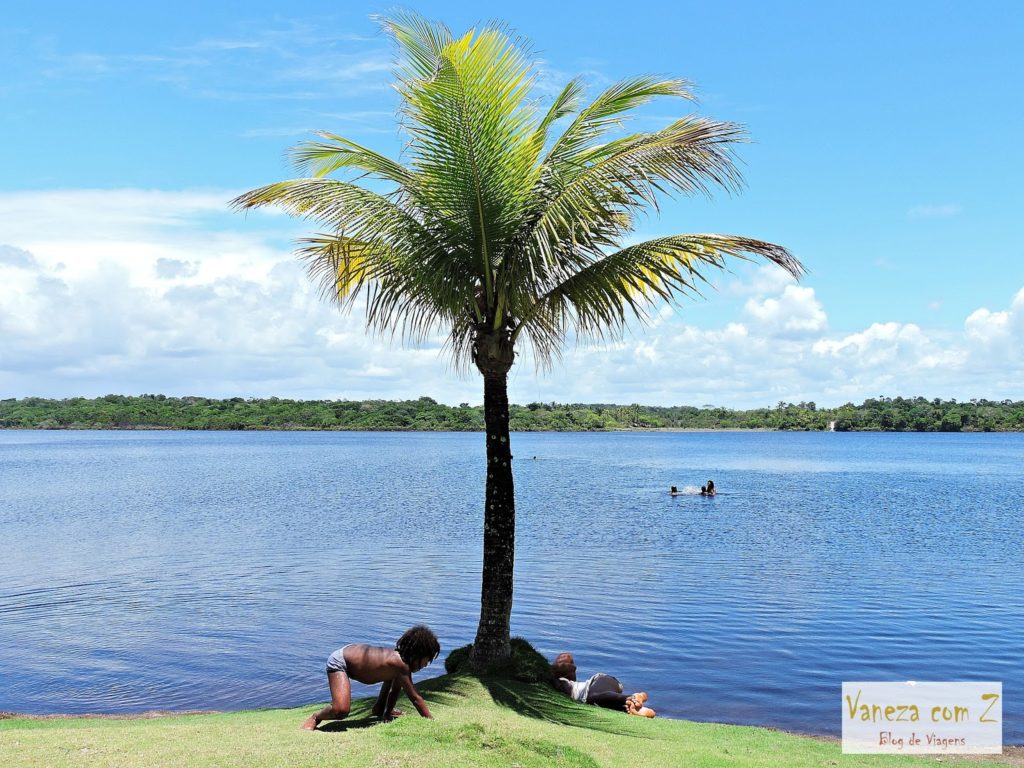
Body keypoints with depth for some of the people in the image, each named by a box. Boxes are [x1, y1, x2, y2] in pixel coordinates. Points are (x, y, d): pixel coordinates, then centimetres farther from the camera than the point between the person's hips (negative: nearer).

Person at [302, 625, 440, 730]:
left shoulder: (400, 656, -7)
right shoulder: (401, 665, -31)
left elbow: (395, 689, 5)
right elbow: (415, 698, -29)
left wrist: (388, 712, 6)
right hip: (339, 662, -10)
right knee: (341, 711, -27)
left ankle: (380, 709, 36)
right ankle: (314, 718, 3)